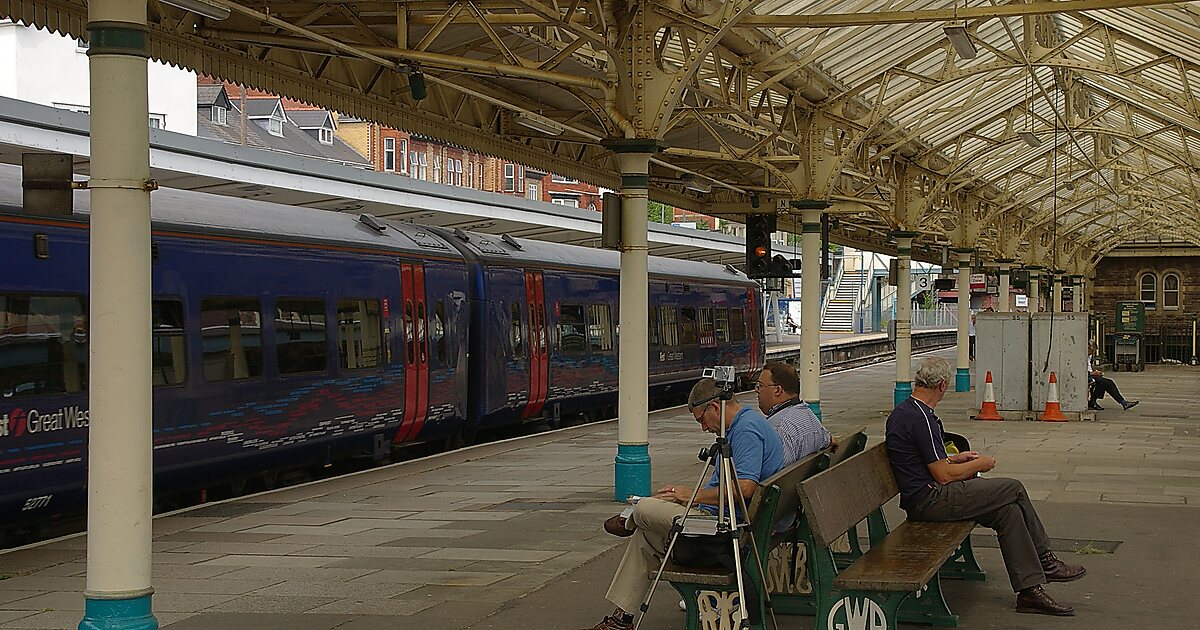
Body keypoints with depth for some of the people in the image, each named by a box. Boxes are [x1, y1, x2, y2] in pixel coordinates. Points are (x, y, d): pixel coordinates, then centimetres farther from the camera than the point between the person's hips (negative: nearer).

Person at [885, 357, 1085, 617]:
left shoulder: (901, 412, 13)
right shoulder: (921, 418, -19)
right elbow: (944, 475, -19)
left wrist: (955, 459, 24)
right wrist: (979, 465, -3)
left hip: (921, 497, 10)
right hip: (929, 500, -10)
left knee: (1008, 509, 4)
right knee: (1013, 489, -9)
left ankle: (1030, 590, 3)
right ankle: (1044, 560, 4)